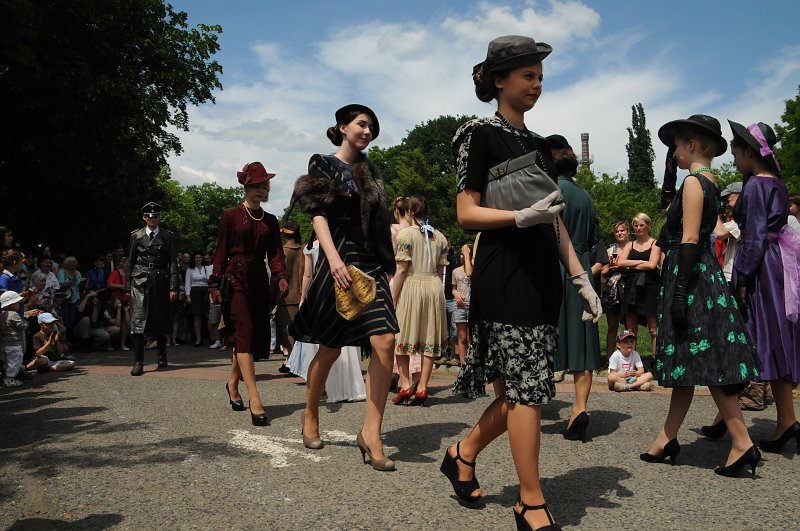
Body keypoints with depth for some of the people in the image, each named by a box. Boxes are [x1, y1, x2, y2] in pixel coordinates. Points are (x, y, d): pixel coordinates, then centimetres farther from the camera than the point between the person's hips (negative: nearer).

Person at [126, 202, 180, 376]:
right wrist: (128, 286, 5)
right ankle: (138, 362, -10)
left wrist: (173, 287, -4)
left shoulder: (168, 236, 7)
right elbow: (130, 261, 11)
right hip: (140, 281, 0)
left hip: (160, 281, 1)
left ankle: (162, 357, 27)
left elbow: (173, 263, 3)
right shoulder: (136, 236, 9)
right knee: (138, 319, -10)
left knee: (161, 320, 9)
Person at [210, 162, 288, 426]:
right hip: (236, 279, -5)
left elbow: (275, 252, 4)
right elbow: (221, 251, -1)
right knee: (244, 334, -14)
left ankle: (233, 384, 33)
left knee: (255, 336, 9)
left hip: (259, 281, 5)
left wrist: (281, 276, -14)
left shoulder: (270, 220, 12)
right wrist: (215, 283, -9)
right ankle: (255, 402, -20)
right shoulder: (231, 216, 1)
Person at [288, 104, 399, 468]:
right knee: (331, 349, 4)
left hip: (371, 264, 5)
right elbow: (318, 215, -10)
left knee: (385, 343, -13)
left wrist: (388, 267, 17)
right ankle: (310, 416, 28)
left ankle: (371, 432, -9)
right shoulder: (323, 166, 3)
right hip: (339, 263, -4)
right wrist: (334, 258, -24)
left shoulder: (370, 174, 19)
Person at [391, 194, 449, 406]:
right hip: (434, 287, 5)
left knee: (401, 338, 7)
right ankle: (422, 389, 7)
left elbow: (401, 270, -11)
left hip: (411, 286, -4)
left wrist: (392, 298, -7)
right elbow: (440, 271, 8)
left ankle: (405, 385, 3)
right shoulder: (440, 237, 9)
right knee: (429, 340, 6)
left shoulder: (405, 234, -6)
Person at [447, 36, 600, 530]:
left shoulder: (539, 145, 19)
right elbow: (467, 213, -8)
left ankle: (463, 454, 29)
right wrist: (523, 217, -23)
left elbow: (555, 220, 18)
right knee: (528, 388, -7)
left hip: (543, 273, 8)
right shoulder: (480, 134, -2)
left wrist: (581, 277, 11)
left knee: (522, 389, 9)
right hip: (503, 272, -8)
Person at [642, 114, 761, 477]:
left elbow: (690, 239, -19)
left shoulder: (693, 182, -12)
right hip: (705, 273, 10)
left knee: (704, 364, -7)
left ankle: (742, 444, -2)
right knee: (689, 362, 10)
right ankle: (667, 439, 19)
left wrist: (679, 293, -21)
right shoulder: (710, 182, 16)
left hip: (690, 275, -10)